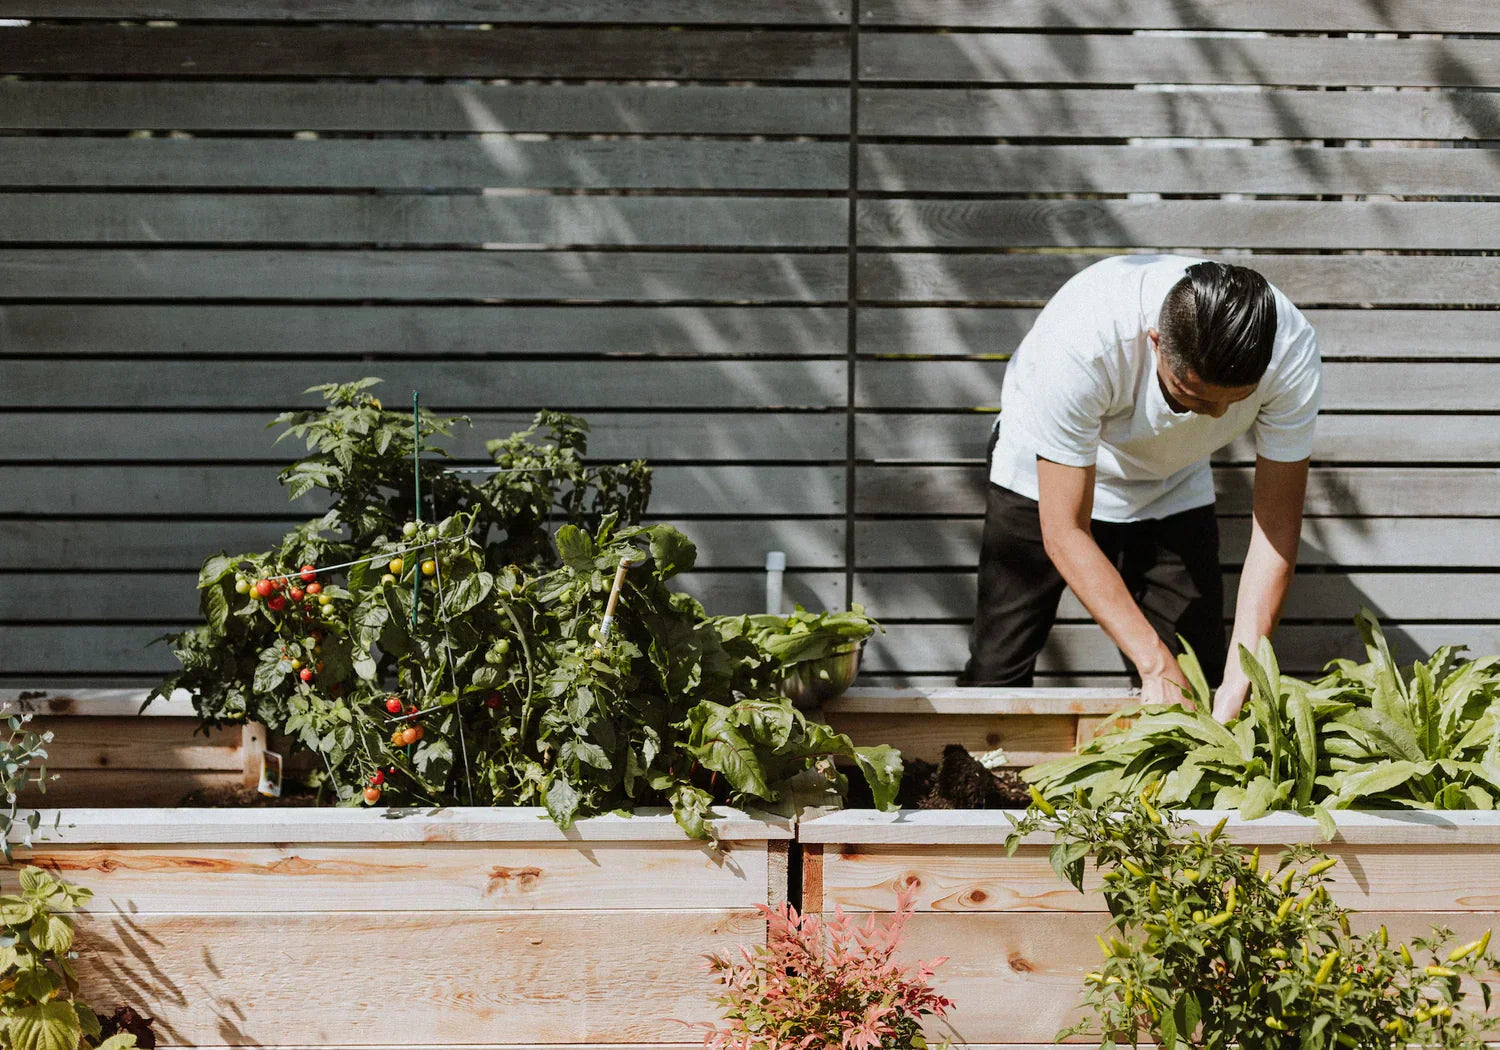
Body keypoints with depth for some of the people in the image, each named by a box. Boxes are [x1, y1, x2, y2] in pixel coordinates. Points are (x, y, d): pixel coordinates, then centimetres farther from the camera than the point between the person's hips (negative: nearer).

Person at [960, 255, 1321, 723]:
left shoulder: (1292, 355, -33)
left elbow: (1277, 521, -24)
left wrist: (1241, 677, -33)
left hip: (1172, 489, 3)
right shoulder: (1079, 345, -42)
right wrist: (1156, 664, -38)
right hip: (1046, 478, -2)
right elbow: (1065, 533, -34)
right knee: (995, 676, -7)